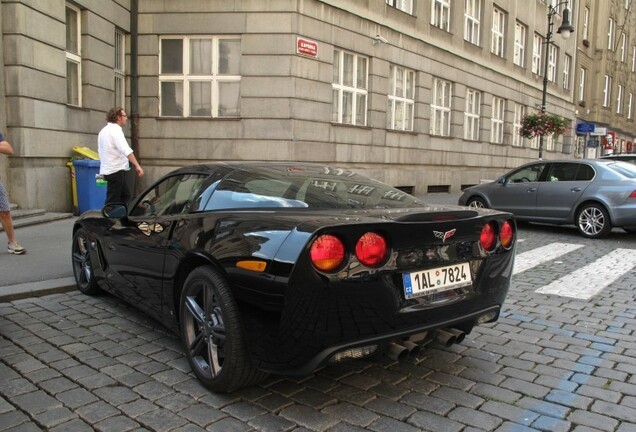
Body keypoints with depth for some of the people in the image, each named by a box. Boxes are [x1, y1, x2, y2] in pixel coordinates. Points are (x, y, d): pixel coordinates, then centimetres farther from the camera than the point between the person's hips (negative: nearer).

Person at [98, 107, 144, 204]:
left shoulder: (104, 130, 17)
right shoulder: (116, 130, -14)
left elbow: (100, 150, 23)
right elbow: (126, 150, -25)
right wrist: (137, 166, -29)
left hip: (107, 169, 10)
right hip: (115, 170, -10)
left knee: (125, 195, 16)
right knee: (113, 201, -7)